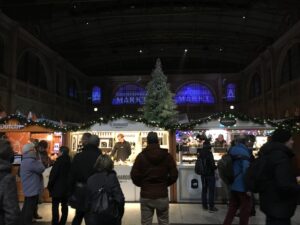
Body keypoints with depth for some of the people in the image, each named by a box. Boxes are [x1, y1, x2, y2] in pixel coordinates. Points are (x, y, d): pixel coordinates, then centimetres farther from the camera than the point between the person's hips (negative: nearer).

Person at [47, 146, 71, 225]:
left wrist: (49, 186, -5)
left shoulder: (59, 161, -16)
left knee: (55, 206, 3)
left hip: (57, 187, -6)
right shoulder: (70, 161, 3)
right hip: (67, 187, 6)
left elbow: (53, 174, -17)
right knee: (64, 206, 12)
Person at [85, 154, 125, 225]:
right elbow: (119, 198, -16)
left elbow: (87, 200, 1)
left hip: (93, 219, 3)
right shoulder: (111, 177, -11)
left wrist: (87, 219, 9)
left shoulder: (90, 179, -1)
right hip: (110, 218, -2)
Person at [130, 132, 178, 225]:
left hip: (146, 196, 0)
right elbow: (174, 175, -3)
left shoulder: (141, 156, -4)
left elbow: (134, 175, -8)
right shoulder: (167, 155, -2)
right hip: (162, 195, 1)